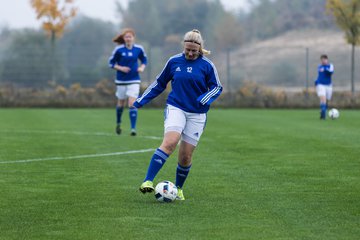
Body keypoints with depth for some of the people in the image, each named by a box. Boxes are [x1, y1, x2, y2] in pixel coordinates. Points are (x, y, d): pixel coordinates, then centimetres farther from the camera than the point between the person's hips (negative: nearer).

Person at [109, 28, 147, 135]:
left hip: (134, 80, 0)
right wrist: (120, 68, -17)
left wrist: (142, 67, -6)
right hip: (121, 80, 0)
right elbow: (111, 62, -1)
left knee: (132, 104, -12)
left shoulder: (139, 49, -2)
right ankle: (118, 123, 40)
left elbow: (144, 60, 14)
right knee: (121, 103, 14)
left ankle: (133, 128, -12)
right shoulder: (119, 49, -8)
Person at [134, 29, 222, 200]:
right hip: (176, 108, -1)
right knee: (169, 142, -25)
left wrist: (205, 99, -17)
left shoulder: (207, 65, -1)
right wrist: (141, 100, 12)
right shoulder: (174, 61, 3)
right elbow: (160, 83, 14)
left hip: (197, 114, 1)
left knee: (186, 156, 0)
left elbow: (217, 87, 4)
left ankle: (178, 188, 23)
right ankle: (148, 181, -31)